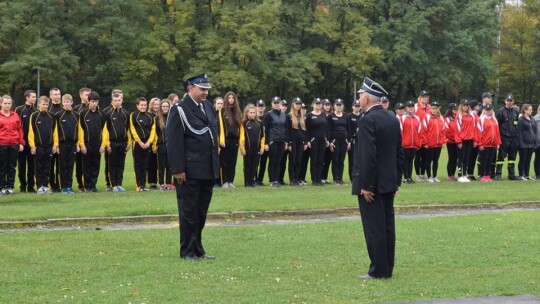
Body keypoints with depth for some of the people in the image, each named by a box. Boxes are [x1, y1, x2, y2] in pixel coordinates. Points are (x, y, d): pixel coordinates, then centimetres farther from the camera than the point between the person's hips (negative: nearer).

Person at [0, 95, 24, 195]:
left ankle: (10, 187, 13)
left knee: (12, 167, 6)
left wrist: (21, 143, 6)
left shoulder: (15, 116, 9)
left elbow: (20, 129, 11)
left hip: (14, 145, 2)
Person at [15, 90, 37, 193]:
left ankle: (31, 186, 11)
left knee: (31, 165, 5)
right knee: (22, 165, 4)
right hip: (22, 142, -3)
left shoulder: (36, 111, 10)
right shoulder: (19, 110, -1)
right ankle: (23, 187, 10)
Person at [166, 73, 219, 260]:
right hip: (190, 172, -7)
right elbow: (173, 142, -14)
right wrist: (178, 170, -18)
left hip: (208, 171, 7)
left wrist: (216, 164, 15)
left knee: (201, 213, 13)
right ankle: (187, 251, 9)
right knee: (188, 213, 1)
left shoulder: (208, 107, 13)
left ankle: (198, 249, 21)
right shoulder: (179, 111, -10)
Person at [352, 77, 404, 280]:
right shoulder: (392, 119, 10)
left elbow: (368, 155, -21)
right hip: (388, 183, 8)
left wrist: (365, 185, -18)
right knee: (387, 225, 11)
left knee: (374, 228, -4)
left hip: (371, 184, -8)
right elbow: (399, 152, 14)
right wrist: (396, 181, 18)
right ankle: (387, 268, 16)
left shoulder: (368, 120, -15)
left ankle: (378, 271, -1)